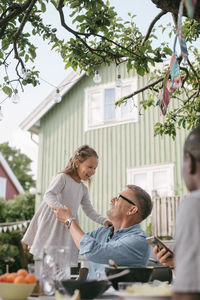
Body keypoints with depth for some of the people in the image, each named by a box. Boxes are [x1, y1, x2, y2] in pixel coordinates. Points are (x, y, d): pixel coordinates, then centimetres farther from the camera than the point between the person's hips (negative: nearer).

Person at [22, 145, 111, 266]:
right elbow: (49, 195, -19)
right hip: (53, 224, -6)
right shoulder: (62, 177, -5)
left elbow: (90, 211, 16)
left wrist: (104, 221, -1)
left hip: (68, 229, 6)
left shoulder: (84, 189, 17)